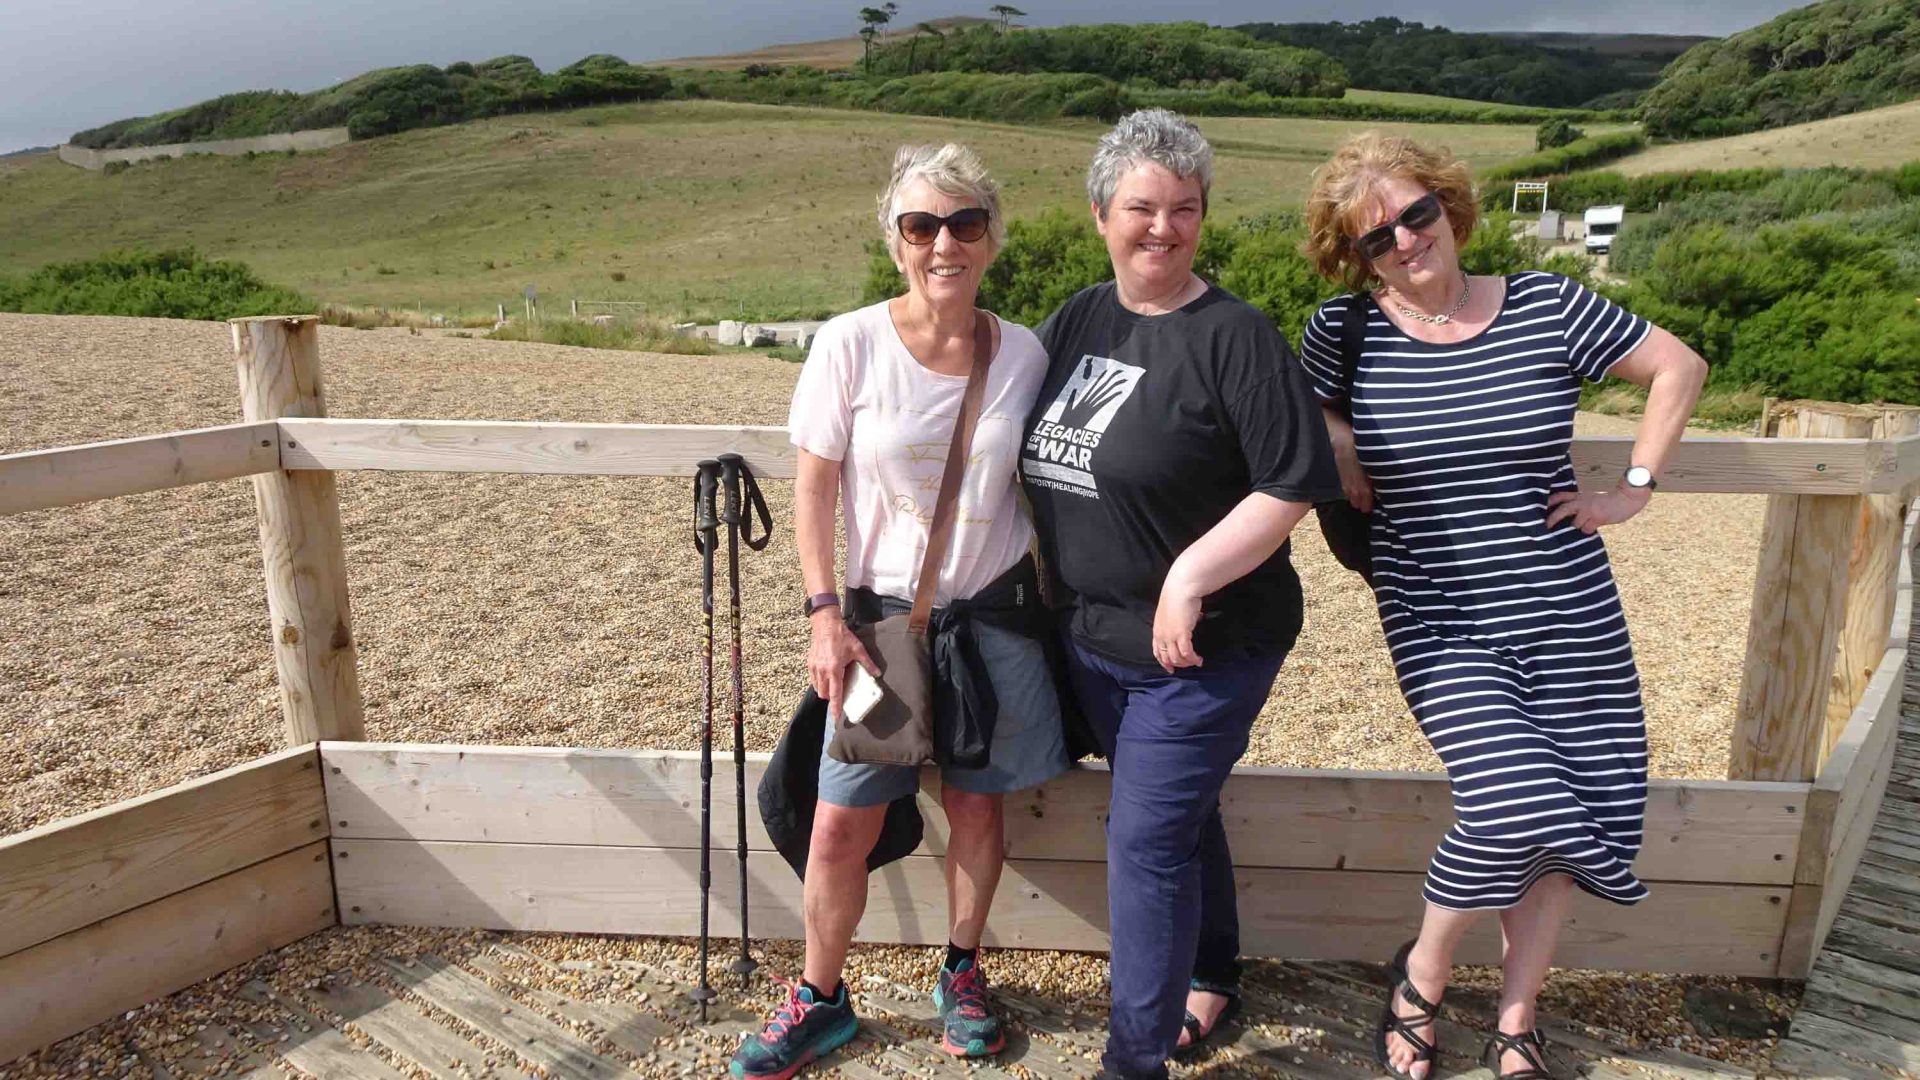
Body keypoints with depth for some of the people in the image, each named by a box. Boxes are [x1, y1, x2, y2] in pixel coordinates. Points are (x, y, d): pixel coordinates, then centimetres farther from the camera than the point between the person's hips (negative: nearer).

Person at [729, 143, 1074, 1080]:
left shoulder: (1024, 354, -2)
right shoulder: (850, 344, -8)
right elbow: (814, 487, -5)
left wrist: (1055, 606, 5)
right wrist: (825, 617, -11)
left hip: (997, 616, 1)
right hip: (883, 615, -1)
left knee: (977, 807, 12)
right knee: (842, 824, 3)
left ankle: (961, 973, 37)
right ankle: (819, 1000, 27)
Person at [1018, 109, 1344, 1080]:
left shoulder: (1233, 336, -15)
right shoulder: (1075, 320, 5)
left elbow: (1294, 483, -19)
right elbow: (1014, 434, 19)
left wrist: (1190, 578, -24)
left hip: (1202, 646, -6)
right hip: (1092, 637, 7)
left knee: (1145, 842, -2)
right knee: (1180, 816, 23)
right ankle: (1211, 977, 45)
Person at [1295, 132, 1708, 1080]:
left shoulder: (1546, 308, -2)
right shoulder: (1344, 333, -4)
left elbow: (1678, 366, 8)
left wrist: (1634, 488, 2)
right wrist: (1330, 439, -6)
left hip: (1569, 614, 3)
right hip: (1437, 622, -2)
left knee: (1572, 815, 6)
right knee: (1512, 806, -18)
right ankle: (1421, 972, 12)